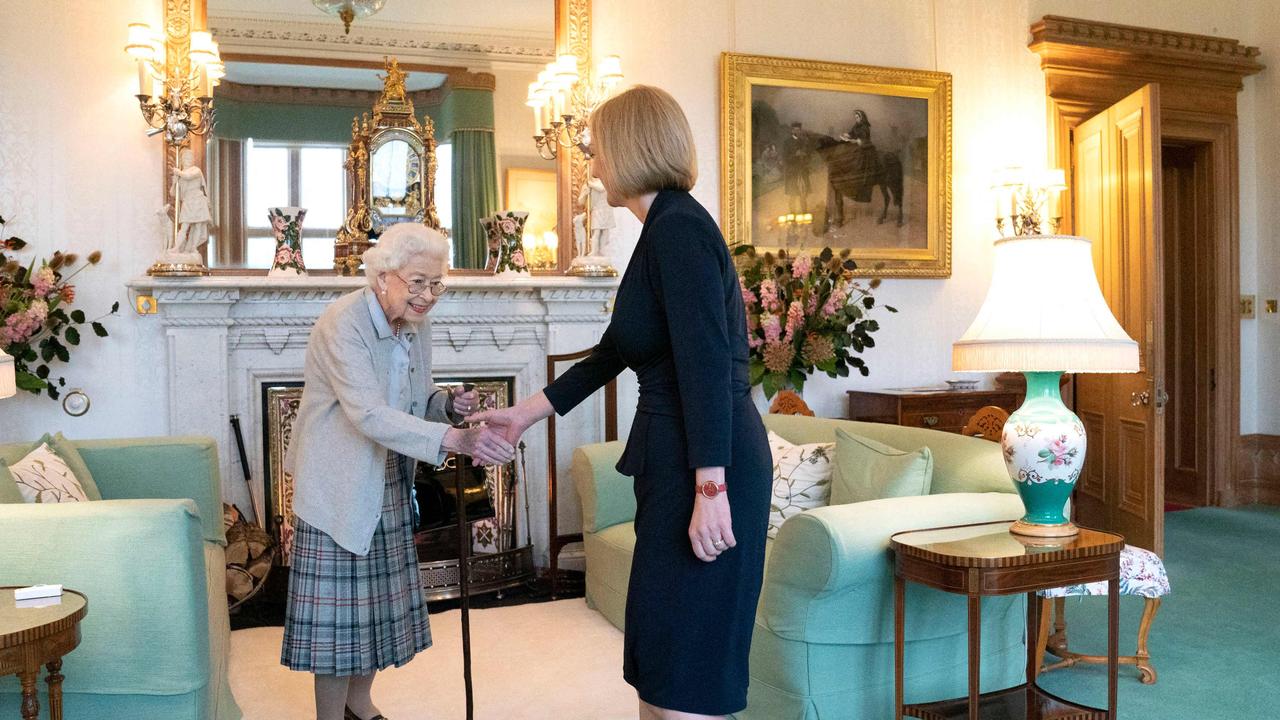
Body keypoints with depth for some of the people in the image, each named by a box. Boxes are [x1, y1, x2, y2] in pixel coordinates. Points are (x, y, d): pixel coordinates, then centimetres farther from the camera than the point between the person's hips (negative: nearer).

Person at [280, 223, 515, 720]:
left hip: (387, 484, 7)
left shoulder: (416, 325, 2)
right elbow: (370, 415, -34)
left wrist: (450, 403, -10)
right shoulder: (342, 324, -22)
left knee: (380, 596, 14)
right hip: (339, 486, -7)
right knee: (339, 606, -1)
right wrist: (456, 439, -43)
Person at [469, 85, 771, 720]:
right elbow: (611, 353, 24)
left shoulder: (679, 227, -13)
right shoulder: (667, 229, 17)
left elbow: (707, 364, -22)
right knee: (656, 657, 17)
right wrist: (526, 413, 28)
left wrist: (710, 490, -25)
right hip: (674, 462, 10)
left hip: (706, 467, -10)